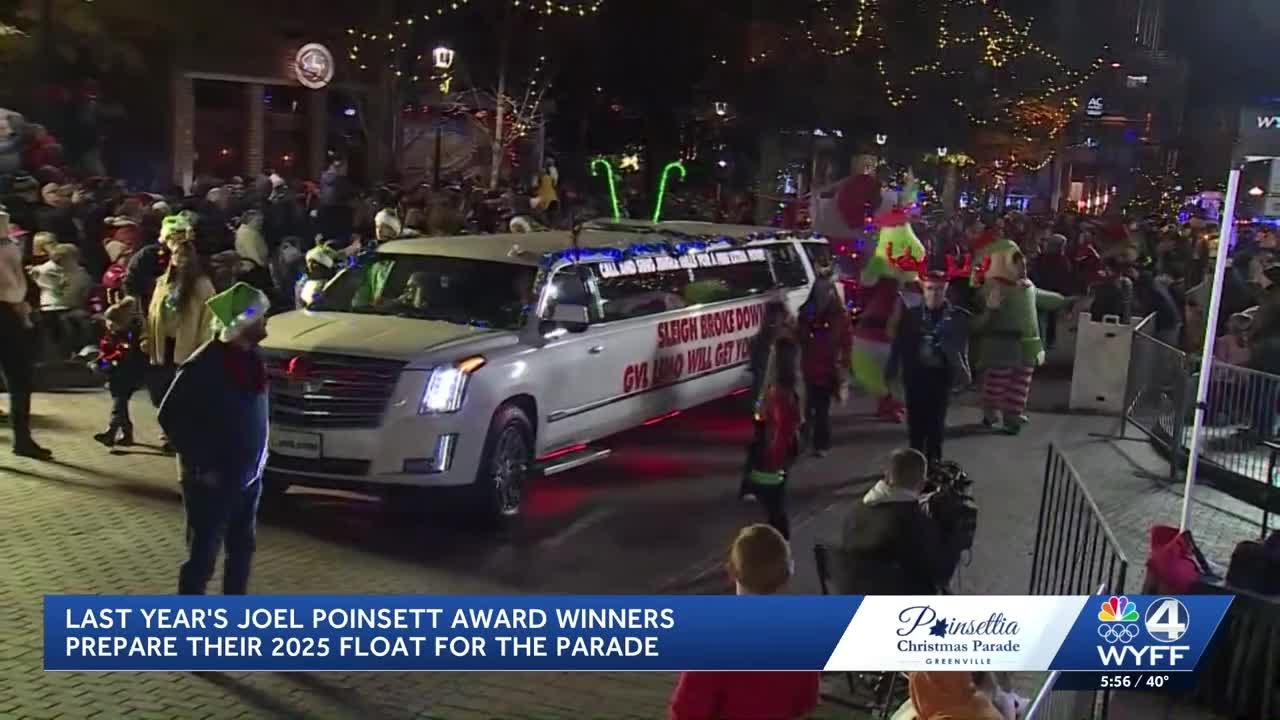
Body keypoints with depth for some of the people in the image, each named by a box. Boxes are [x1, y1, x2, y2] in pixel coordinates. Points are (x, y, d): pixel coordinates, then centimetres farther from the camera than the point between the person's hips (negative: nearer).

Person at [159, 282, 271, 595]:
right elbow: (170, 417, -19)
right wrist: (201, 466, -18)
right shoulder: (203, 366, -21)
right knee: (203, 554, 1)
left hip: (247, 475, 8)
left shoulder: (252, 357, 3)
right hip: (212, 480, -8)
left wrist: (257, 458, 11)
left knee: (242, 547, 18)